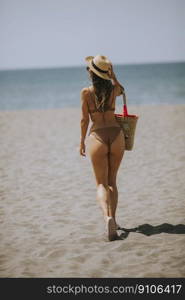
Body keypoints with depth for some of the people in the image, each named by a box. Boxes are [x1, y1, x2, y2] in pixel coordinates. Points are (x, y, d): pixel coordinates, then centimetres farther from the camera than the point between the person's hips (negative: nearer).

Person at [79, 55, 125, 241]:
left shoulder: (86, 92, -5)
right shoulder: (114, 89, 3)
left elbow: (85, 119, -2)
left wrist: (82, 141, 9)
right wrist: (112, 75, 15)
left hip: (97, 136, -3)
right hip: (116, 135, 3)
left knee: (101, 183, 2)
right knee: (112, 181, 18)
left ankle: (108, 217, -22)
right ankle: (113, 220, 19)